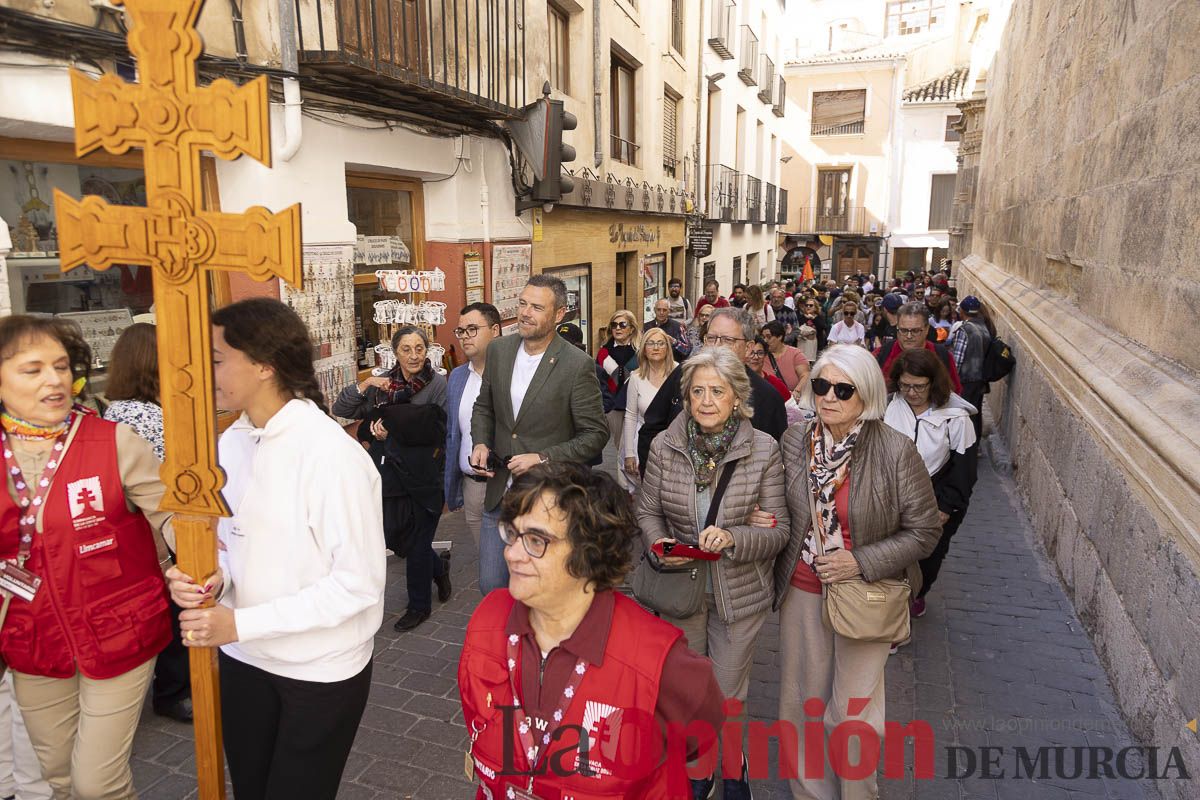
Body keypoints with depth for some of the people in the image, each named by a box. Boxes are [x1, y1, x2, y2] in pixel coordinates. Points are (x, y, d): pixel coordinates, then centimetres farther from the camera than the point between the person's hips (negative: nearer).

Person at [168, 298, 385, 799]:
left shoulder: (331, 454, -24)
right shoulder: (231, 442, 0)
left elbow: (359, 583, -23)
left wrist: (241, 623, -22)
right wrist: (215, 578, -10)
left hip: (319, 672, -6)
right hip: (243, 657, 7)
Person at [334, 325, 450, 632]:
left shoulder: (438, 383, -10)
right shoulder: (382, 383, 4)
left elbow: (437, 431, -16)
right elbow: (341, 409, 2)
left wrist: (391, 433, -16)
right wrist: (365, 385, -14)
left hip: (424, 476, -5)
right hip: (390, 474, 5)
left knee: (417, 544, 7)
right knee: (395, 538, 12)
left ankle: (419, 606, 30)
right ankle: (439, 567, 42)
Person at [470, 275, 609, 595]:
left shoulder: (578, 365, -16)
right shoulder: (498, 349, 1)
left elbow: (595, 434, -11)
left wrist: (543, 458, -19)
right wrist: (481, 443, -3)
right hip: (499, 494, 5)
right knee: (491, 586, 14)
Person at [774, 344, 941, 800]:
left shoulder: (897, 453, -15)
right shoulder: (794, 442, -5)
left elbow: (923, 532, -8)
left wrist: (862, 563, -17)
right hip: (801, 591, 4)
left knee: (853, 712, 8)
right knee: (802, 701, 16)